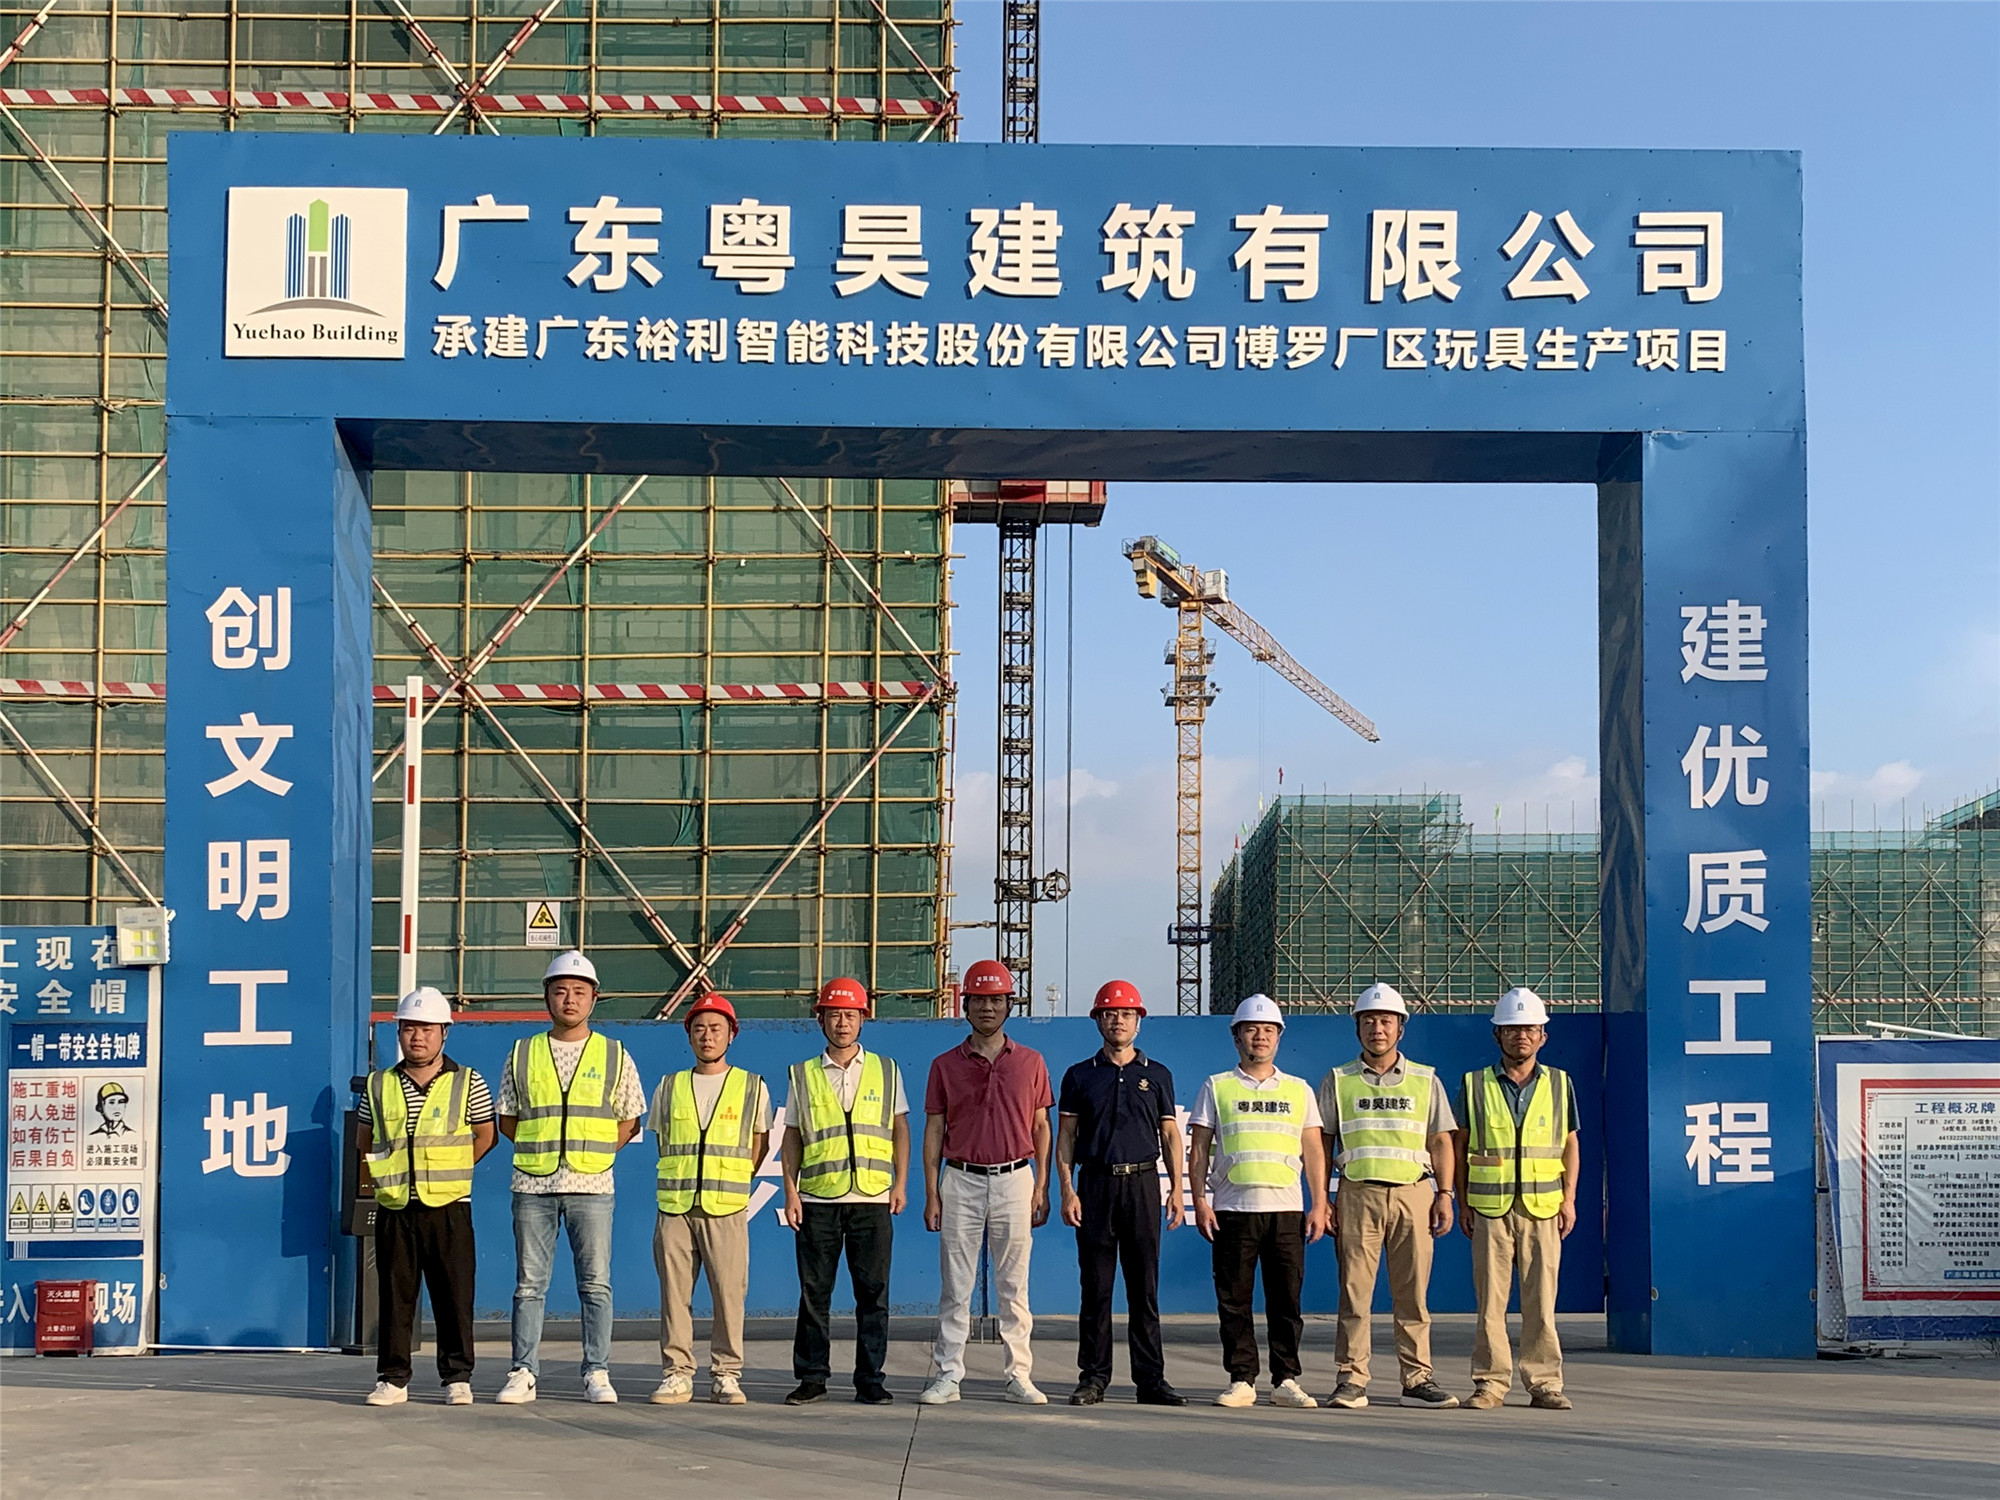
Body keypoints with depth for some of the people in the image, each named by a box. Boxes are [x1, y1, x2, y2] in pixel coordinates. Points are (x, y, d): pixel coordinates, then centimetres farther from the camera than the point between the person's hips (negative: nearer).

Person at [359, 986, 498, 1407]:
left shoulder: (467, 1083, 1)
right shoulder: (379, 1085, 8)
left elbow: (486, 1135, 8)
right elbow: (369, 1140, 19)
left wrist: (450, 1170, 5)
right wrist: (383, 1176, 7)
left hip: (448, 1206, -2)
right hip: (394, 1207, 2)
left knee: (454, 1295, 0)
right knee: (394, 1294, 5)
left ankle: (458, 1377, 8)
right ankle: (392, 1379, 12)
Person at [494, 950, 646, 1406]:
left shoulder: (615, 1056, 8)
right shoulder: (522, 1054, 9)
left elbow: (629, 1121, 12)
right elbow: (506, 1119, 14)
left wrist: (595, 1149, 2)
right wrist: (539, 1146, 2)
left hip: (591, 1185, -1)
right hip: (532, 1184, 1)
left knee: (596, 1283, 0)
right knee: (529, 1282, 2)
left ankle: (597, 1374, 6)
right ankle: (523, 1373, 6)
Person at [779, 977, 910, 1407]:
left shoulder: (886, 1070, 11)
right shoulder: (803, 1075, 10)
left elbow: (900, 1127, 12)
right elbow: (792, 1137, 10)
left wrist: (901, 1182, 4)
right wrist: (790, 1191, 1)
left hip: (872, 1198, 0)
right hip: (817, 1199, 0)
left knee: (873, 1291, 0)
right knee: (814, 1291, 1)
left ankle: (870, 1380, 7)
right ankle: (811, 1378, 10)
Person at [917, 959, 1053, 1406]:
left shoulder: (1030, 1062, 7)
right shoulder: (946, 1065, 6)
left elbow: (1041, 1127, 9)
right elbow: (934, 1130, 6)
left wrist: (1042, 1188, 2)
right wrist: (931, 1193, 0)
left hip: (1014, 1180, 0)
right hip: (961, 1181, 0)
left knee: (1014, 1286, 4)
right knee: (954, 1286, 2)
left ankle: (1020, 1378, 8)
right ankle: (947, 1376, 7)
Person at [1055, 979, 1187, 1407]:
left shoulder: (1157, 1075, 11)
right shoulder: (1080, 1076, 8)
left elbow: (1170, 1135, 11)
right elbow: (1065, 1137, 6)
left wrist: (1176, 1190, 2)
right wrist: (1067, 1191, -5)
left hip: (1143, 1183, 1)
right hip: (1095, 1184, 0)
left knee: (1145, 1287, 1)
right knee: (1096, 1286, 0)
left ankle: (1151, 1379, 5)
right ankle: (1093, 1377, 6)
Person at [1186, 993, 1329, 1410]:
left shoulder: (1299, 1090, 14)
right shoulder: (1217, 1088, 9)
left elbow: (1314, 1151, 12)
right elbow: (1200, 1150, 7)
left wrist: (1319, 1205, 4)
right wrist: (1200, 1201, -4)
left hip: (1287, 1209, 1)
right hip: (1232, 1209, -1)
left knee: (1286, 1298, 0)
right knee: (1234, 1299, 0)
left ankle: (1286, 1380, 7)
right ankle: (1241, 1379, 7)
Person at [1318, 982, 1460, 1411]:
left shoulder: (1425, 1081, 12)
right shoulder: (1338, 1081, 10)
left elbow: (1441, 1142, 11)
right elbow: (1322, 1144, 10)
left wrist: (1444, 1194, 1)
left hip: (1413, 1193, 1)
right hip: (1358, 1194, -1)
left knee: (1413, 1292, 1)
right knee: (1354, 1290, -3)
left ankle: (1417, 1380, 7)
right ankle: (1352, 1380, 0)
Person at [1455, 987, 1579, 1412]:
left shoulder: (1560, 1084, 10)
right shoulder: (1474, 1086, 6)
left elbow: (1570, 1145, 13)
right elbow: (1459, 1146, 9)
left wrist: (1569, 1199, 4)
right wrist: (1462, 1203, 3)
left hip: (1542, 1206, 1)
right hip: (1490, 1208, -1)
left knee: (1541, 1298, 0)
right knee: (1490, 1298, -1)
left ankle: (1544, 1383, 8)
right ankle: (1490, 1382, 6)